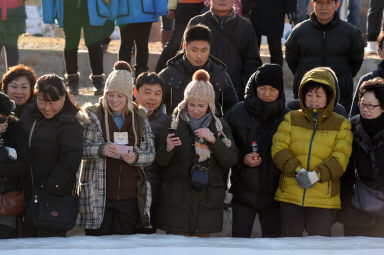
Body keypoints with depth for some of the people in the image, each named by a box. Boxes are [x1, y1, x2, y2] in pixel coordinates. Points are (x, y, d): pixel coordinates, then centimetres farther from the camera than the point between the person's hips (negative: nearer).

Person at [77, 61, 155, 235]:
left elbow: (151, 154, 8)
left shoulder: (139, 118, 9)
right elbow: (80, 148, -4)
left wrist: (135, 158, -13)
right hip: (97, 196, -2)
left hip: (129, 196, 2)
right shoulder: (92, 115, 2)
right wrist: (101, 150, -22)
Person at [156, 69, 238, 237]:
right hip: (177, 198, -2)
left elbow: (231, 161, 0)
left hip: (208, 201, 2)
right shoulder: (173, 123, 3)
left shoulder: (219, 126, 9)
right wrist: (168, 148, -23)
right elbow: (160, 161, -1)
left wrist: (213, 140, -14)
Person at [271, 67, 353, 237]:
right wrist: (297, 170, -18)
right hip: (290, 195, 2)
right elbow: (278, 148, -2)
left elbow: (340, 158, -6)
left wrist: (317, 175, -22)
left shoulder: (341, 125, 5)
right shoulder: (292, 119, 10)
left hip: (324, 198, -2)